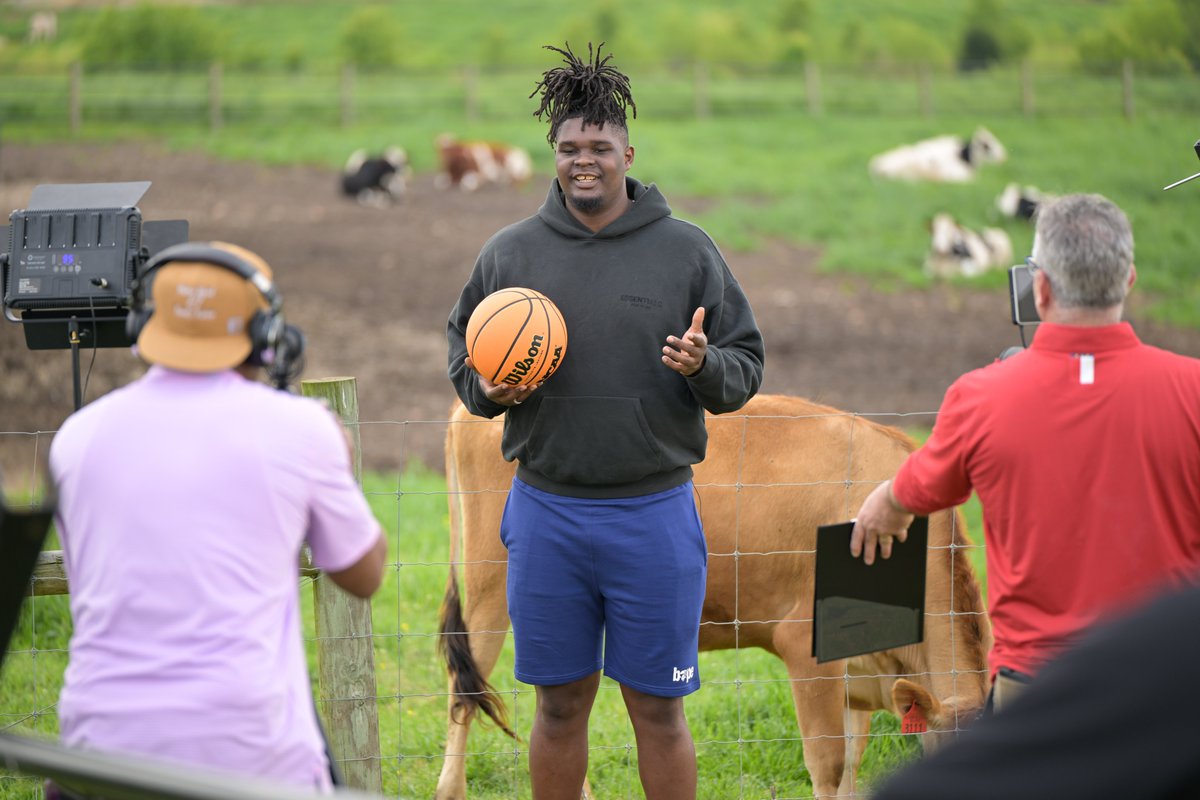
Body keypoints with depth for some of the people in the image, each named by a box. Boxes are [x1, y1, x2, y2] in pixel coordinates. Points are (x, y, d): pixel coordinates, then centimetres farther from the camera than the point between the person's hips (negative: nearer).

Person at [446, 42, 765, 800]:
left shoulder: (686, 250, 0)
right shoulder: (510, 253, 4)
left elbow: (747, 366, 2)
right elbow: (463, 348, 14)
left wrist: (704, 366, -19)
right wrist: (485, 389, -7)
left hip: (654, 512, -2)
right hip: (546, 510, 2)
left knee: (658, 708, 5)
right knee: (560, 705, 10)